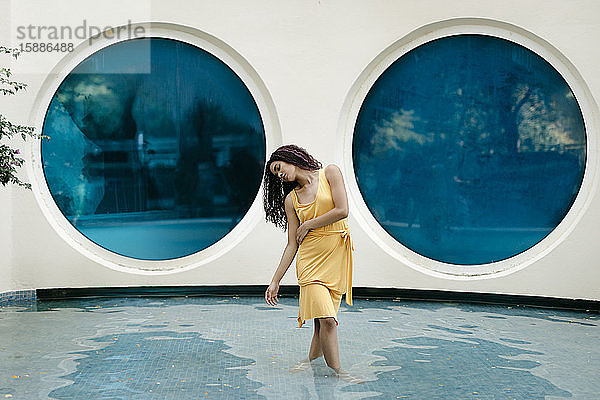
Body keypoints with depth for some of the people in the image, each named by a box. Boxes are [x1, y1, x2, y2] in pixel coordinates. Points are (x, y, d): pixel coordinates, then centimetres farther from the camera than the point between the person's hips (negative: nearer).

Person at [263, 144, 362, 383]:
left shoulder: (330, 173, 1)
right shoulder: (290, 199, 6)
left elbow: (342, 211, -11)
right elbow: (292, 245, 5)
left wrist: (307, 225, -2)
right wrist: (275, 281, 2)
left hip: (338, 255, 0)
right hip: (310, 258, 1)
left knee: (325, 318, 3)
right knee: (326, 319, -12)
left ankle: (312, 359, 22)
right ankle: (337, 371, -1)